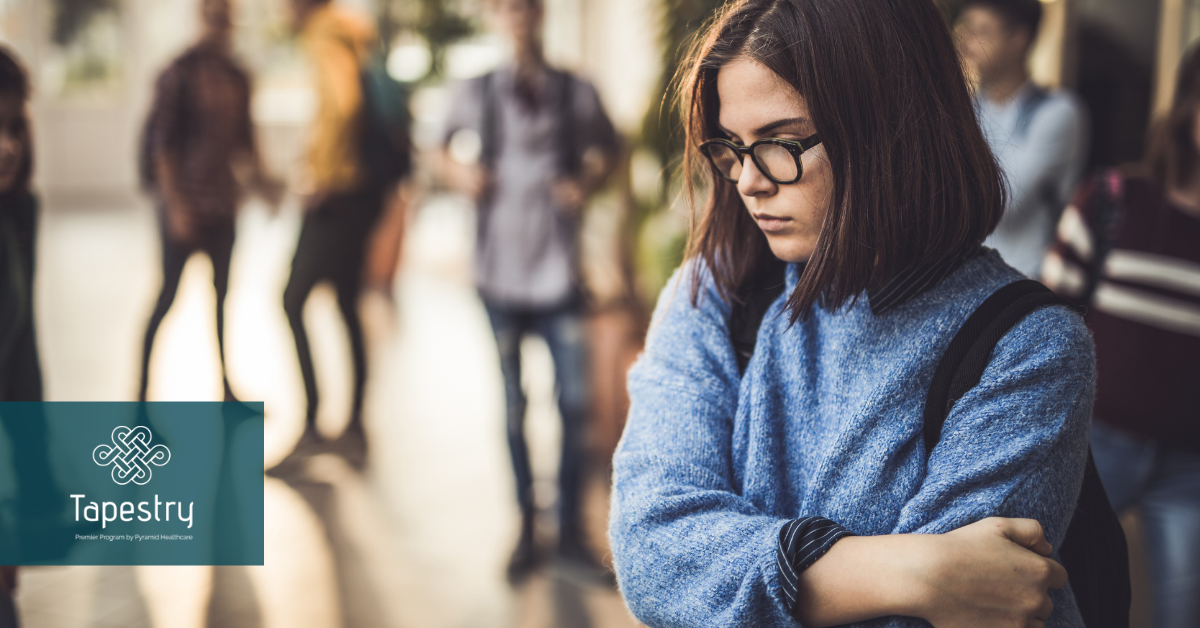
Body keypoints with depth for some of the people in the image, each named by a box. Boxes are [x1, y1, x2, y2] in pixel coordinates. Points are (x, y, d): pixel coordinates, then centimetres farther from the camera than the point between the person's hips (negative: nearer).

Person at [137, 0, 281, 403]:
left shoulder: (238, 79, 10)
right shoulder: (181, 73, -9)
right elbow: (161, 143, -12)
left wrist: (260, 178, 1)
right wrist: (175, 204, -16)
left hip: (223, 204, 6)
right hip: (184, 203, -6)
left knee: (222, 294, 11)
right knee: (169, 294, -4)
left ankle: (227, 388, 20)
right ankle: (142, 389, 4)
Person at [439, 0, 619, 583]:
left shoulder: (576, 92, 2)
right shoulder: (477, 92, 3)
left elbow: (607, 149, 15)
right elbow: (444, 148, 16)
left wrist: (587, 184, -4)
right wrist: (459, 172, -4)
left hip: (559, 271, 0)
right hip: (501, 272, 0)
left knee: (574, 402, -1)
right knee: (513, 407, 7)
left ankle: (570, 528, 14)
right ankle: (525, 528, 20)